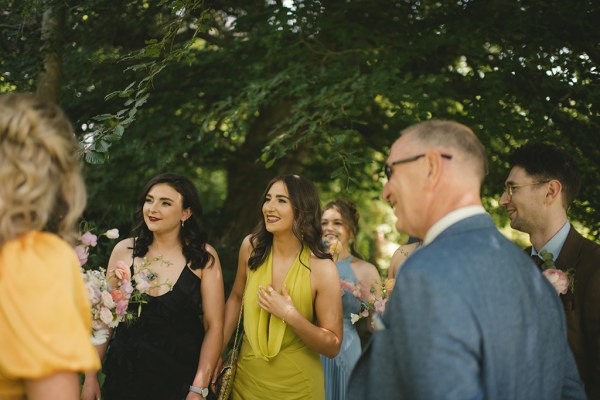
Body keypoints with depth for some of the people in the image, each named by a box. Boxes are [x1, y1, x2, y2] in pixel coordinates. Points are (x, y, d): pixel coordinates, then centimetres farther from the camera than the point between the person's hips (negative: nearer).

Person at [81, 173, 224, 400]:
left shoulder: (204, 257, -7)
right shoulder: (124, 251, -2)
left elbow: (214, 326, -8)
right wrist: (90, 376, 2)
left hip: (180, 380, -2)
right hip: (124, 374, 2)